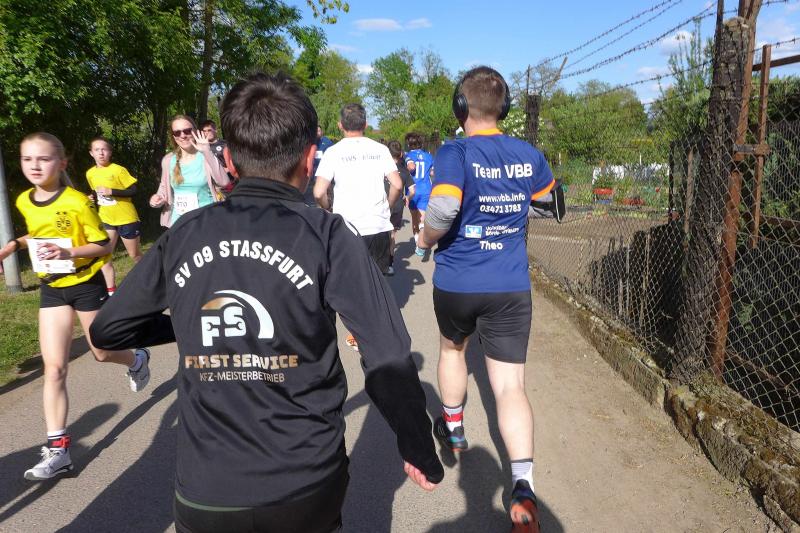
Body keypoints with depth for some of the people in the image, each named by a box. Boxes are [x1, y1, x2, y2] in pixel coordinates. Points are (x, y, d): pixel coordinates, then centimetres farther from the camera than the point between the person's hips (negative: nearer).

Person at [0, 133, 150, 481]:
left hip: (86, 284, -4)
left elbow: (104, 246, -14)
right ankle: (57, 449, 3)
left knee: (102, 353, 11)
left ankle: (137, 360, 48)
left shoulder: (77, 202, -18)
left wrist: (68, 252, -29)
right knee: (54, 368, -1)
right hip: (51, 289, 4)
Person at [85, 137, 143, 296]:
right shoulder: (90, 173, 3)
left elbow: (133, 190, -15)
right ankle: (110, 291, 6)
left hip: (126, 218, -5)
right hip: (106, 219, 5)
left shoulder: (118, 170, -13)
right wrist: (93, 199, -3)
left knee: (135, 255, 8)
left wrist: (111, 191, -24)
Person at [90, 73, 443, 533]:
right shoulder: (326, 235, -13)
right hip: (306, 487, -1)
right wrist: (423, 455, -3)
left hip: (204, 494, 1)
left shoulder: (182, 237, -3)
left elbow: (108, 330, 10)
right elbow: (389, 360, -16)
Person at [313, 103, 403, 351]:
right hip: (379, 225, 2)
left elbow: (319, 192, -12)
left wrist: (329, 210, 8)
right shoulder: (380, 149, 2)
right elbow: (397, 184, -2)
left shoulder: (333, 152, -5)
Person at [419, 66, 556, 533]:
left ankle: (453, 426, 46)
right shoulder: (528, 155, 2)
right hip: (512, 288, 2)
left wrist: (427, 236, -11)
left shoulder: (455, 152, -13)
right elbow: (545, 191, 23)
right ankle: (524, 486, -9)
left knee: (452, 347, 28)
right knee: (511, 385, 2)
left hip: (456, 284, -2)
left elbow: (444, 206, -30)